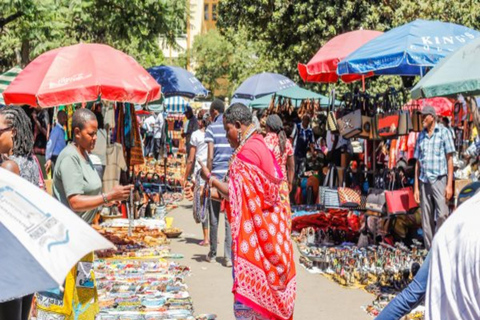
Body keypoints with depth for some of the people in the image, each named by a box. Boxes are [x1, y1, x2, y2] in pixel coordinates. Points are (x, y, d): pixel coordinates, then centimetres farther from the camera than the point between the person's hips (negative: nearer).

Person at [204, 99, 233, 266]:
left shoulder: (211, 128, -2)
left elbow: (210, 157, -8)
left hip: (217, 175, -2)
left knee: (214, 217, 8)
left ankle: (213, 254, 19)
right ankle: (229, 256, -2)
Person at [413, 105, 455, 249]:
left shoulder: (443, 132, 1)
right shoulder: (421, 136, 14)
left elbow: (449, 159, -2)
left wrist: (449, 184, -9)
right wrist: (416, 187, 11)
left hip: (439, 179, -4)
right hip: (424, 182, 5)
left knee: (442, 215, -17)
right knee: (426, 220, 4)